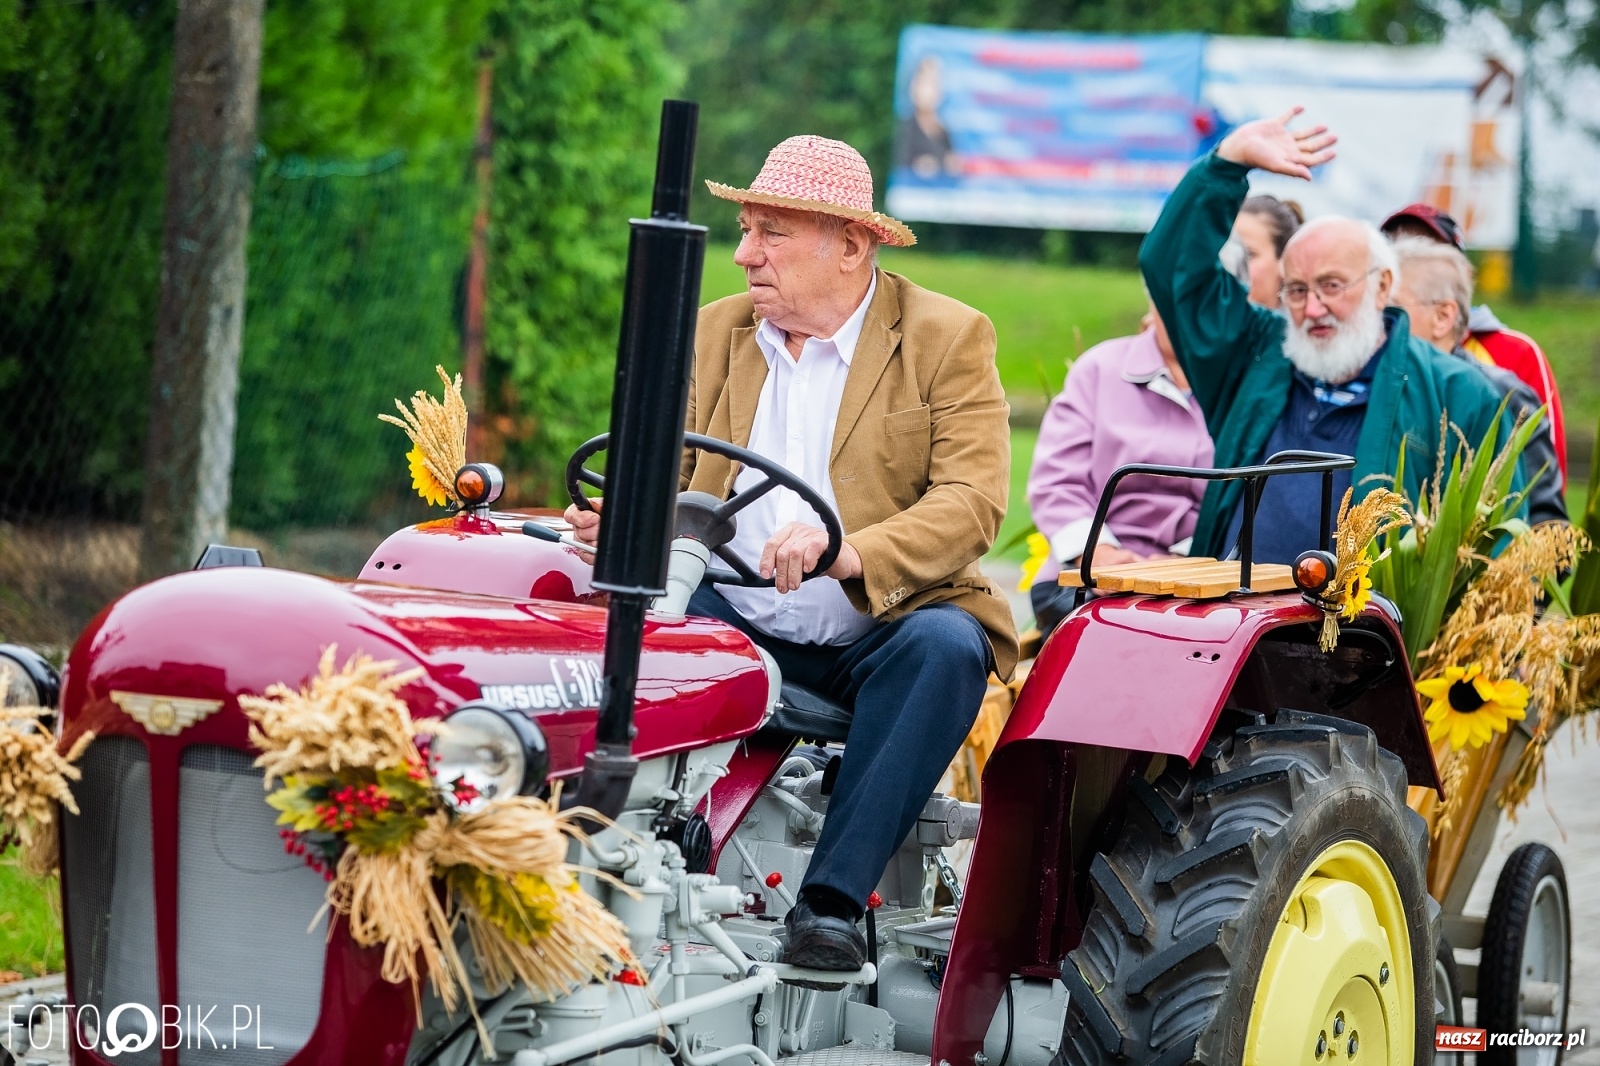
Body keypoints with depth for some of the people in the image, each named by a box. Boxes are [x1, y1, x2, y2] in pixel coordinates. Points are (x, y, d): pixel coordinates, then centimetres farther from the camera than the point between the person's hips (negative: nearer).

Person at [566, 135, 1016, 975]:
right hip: (734, 627, 3)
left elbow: (973, 502, -13)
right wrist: (619, 519, -14)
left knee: (947, 646, -35)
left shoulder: (948, 339, -1)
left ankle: (833, 899, -33)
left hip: (881, 635, -3)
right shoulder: (714, 332, 13)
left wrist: (850, 555, -31)